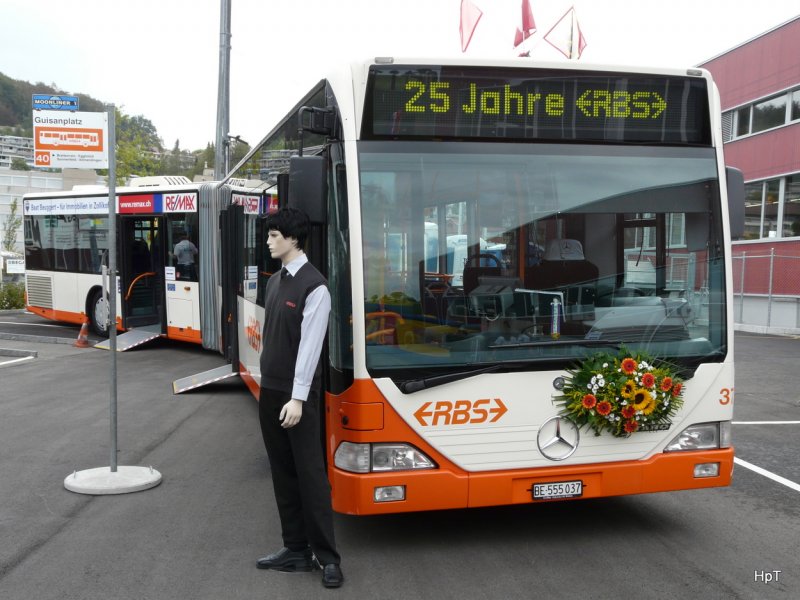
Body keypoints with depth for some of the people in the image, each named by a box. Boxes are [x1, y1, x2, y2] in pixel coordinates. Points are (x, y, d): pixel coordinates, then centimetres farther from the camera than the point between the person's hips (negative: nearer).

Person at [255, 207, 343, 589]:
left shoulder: (314, 286, -14)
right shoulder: (274, 281, 11)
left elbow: (310, 345, -18)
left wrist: (298, 398, -21)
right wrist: (267, 385, 13)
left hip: (296, 394, -8)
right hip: (269, 390, 8)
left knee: (309, 473, -3)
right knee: (283, 473, 11)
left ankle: (327, 557, 7)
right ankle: (296, 549, 20)